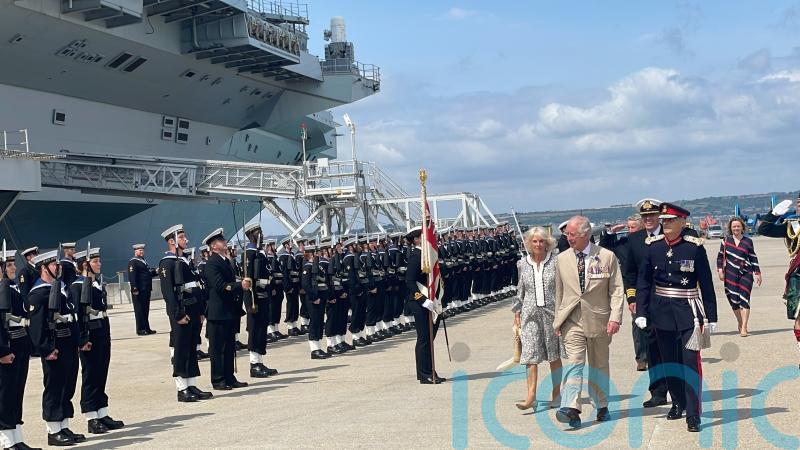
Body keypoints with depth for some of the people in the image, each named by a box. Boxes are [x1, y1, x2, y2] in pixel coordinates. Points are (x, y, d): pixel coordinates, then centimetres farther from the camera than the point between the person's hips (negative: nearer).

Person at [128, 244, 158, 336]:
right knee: (139, 310, -2)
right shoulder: (133, 262, -9)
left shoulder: (143, 261, 20)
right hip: (138, 291, -9)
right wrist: (135, 289, -24)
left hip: (146, 290, 9)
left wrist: (155, 272, 5)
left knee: (145, 310, 12)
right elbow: (132, 277, -17)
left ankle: (146, 328, 17)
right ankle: (140, 329, 1)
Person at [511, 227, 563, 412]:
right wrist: (517, 313, 11)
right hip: (530, 315, 1)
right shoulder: (523, 264, 6)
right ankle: (531, 396, -9)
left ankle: (556, 393, 22)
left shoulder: (556, 262, -1)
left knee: (554, 355, 9)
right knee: (531, 356, -7)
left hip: (552, 312, -1)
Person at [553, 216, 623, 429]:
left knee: (599, 364, 12)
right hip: (572, 320, 1)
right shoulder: (562, 259, 5)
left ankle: (602, 407, 25)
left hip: (599, 319, -1)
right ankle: (571, 408, -20)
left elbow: (616, 289, -3)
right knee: (574, 363, -11)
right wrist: (558, 319, 11)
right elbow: (559, 291, 12)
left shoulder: (607, 257, -3)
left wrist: (615, 318, -12)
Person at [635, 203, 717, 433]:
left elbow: (706, 284, -3)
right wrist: (641, 312, 0)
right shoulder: (653, 245, 2)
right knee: (669, 362, 13)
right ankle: (678, 403, 32)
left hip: (688, 312, -3)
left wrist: (711, 317, -3)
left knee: (690, 362, -8)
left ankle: (693, 415, -5)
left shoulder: (695, 246, -6)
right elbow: (644, 281, 6)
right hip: (661, 312, 3)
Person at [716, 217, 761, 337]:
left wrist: (757, 273, 9)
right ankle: (740, 323, 19)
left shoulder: (748, 241, 5)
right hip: (731, 274, 1)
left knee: (744, 298, -8)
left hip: (746, 273, -1)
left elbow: (753, 258, 10)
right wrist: (720, 270, 1)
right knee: (734, 299, 1)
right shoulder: (726, 241, 5)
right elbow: (720, 256, 11)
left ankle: (744, 327, -8)